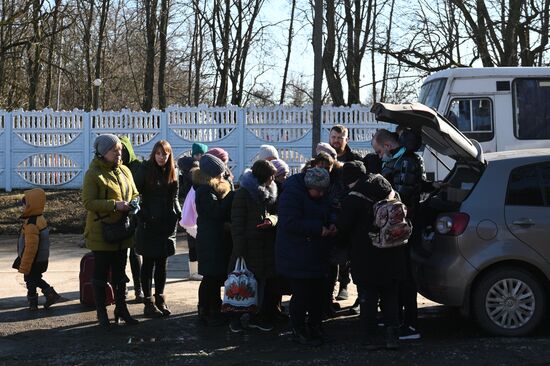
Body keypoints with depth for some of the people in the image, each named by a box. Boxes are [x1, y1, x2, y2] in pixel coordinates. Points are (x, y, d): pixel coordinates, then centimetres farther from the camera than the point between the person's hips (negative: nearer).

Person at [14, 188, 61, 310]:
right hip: (41, 259, 9)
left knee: (31, 281, 10)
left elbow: (30, 248, -28)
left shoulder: (31, 225, -29)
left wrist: (24, 267, -20)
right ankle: (51, 294, 20)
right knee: (36, 279, 24)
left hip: (34, 262, -9)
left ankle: (32, 302, 24)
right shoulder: (40, 219, 2)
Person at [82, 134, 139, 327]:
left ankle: (121, 308, 27)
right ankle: (101, 313, 12)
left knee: (120, 272, 16)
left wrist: (134, 204, -5)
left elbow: (134, 193, 18)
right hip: (101, 232, -6)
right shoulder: (93, 174, -13)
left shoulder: (125, 171, 7)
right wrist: (115, 205, -26)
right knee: (101, 273, 3)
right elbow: (88, 202, -20)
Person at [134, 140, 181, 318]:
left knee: (162, 263, 11)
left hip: (166, 224, 4)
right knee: (149, 263, 3)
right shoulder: (146, 170, -6)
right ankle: (148, 303, 7)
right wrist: (141, 215, -17)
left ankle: (160, 299, 21)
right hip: (149, 225, -4)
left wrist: (178, 213, -1)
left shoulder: (172, 173, 7)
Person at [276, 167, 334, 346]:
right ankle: (299, 331, 11)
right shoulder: (291, 194, -17)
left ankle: (314, 328, 25)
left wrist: (330, 228, 0)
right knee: (301, 294, -4)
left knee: (318, 293, 10)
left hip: (317, 255, 8)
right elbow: (290, 223, -25)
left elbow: (326, 216, 23)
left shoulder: (322, 197, 9)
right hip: (296, 257, -8)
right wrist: (319, 229, -24)